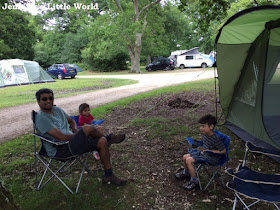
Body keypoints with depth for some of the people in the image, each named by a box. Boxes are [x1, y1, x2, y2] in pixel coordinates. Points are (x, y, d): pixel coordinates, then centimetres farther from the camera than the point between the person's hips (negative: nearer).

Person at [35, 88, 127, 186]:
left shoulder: (57, 110, 10)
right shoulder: (41, 118, -17)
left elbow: (71, 121, 25)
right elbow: (61, 137, -23)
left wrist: (76, 130, 2)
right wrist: (80, 135, -11)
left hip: (71, 143, 9)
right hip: (59, 151, -9)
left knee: (102, 142, -7)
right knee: (87, 128, -24)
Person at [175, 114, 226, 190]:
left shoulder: (216, 139, -29)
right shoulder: (205, 134, -4)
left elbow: (223, 151, -21)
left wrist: (210, 150, -23)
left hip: (211, 157, -9)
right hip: (203, 153, 9)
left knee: (189, 160, -21)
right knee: (185, 157, 7)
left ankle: (194, 181, -5)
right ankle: (186, 173, 35)